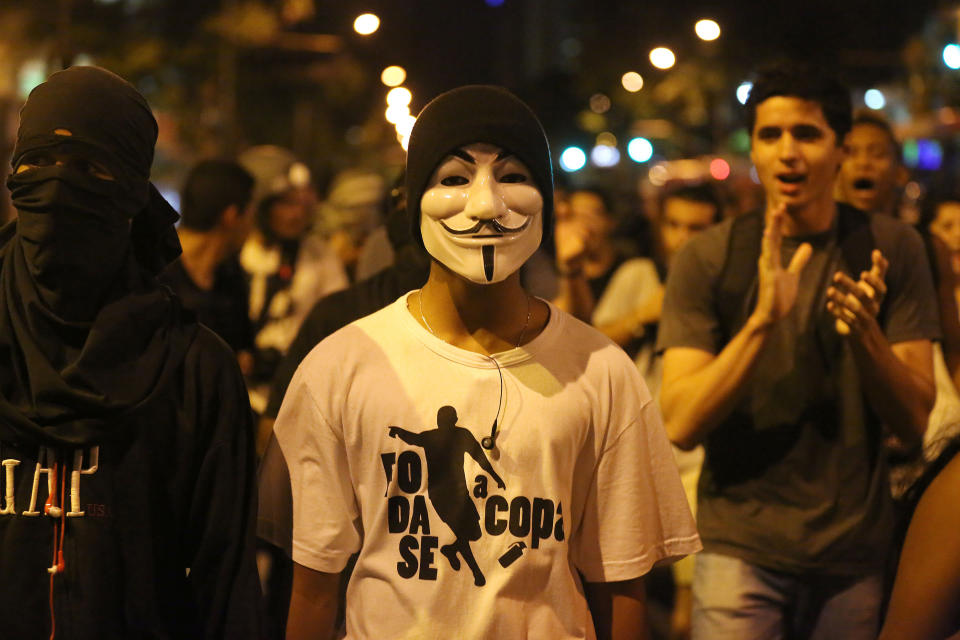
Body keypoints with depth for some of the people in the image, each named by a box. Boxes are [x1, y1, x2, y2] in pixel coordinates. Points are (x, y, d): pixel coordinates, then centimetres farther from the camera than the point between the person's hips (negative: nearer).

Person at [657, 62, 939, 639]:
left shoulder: (890, 249, -2)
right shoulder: (709, 259, -5)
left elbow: (915, 420, -5)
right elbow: (681, 425, -13)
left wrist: (864, 332, -23)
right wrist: (763, 319, -26)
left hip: (855, 549, 2)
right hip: (742, 546, -1)